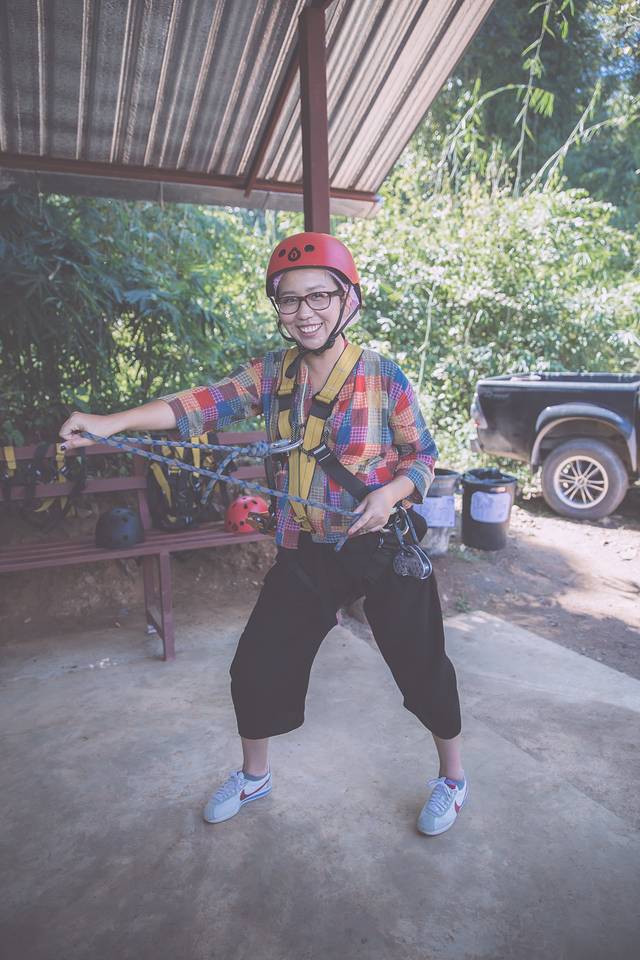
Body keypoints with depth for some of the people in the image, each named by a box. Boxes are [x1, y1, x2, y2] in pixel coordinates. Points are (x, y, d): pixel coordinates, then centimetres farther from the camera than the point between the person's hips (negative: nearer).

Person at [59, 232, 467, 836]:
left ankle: (453, 777, 38)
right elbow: (208, 403, -14)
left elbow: (423, 456, -2)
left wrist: (392, 492, -23)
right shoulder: (271, 373, -1)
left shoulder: (384, 377, -9)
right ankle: (253, 775, 40)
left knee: (421, 666, 7)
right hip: (305, 553, 4)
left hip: (385, 545, -3)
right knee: (257, 665, 10)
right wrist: (111, 423, -26)